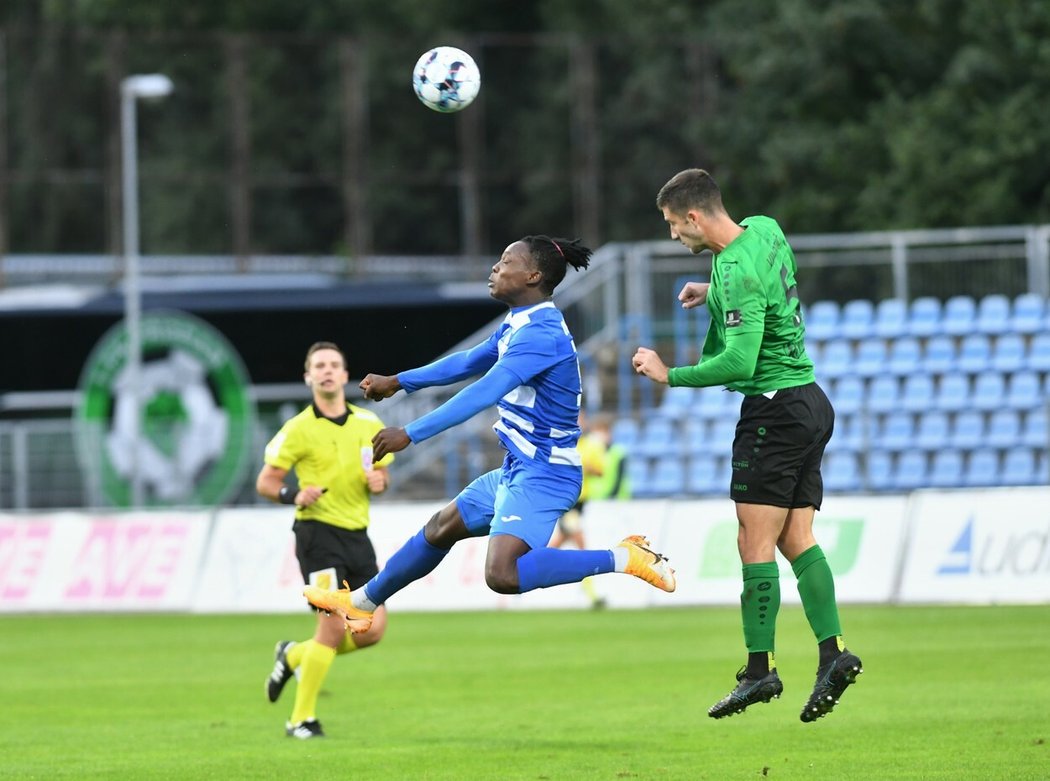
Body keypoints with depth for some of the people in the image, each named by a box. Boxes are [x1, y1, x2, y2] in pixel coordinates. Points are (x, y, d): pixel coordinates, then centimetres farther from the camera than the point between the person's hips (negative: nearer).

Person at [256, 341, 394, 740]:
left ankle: (294, 655, 25)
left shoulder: (368, 423, 9)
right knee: (334, 628, -14)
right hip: (318, 531, -6)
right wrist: (293, 495, -23)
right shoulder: (299, 429, -5)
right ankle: (301, 719, -2)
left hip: (357, 535, 6)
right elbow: (265, 482, -2)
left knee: (371, 631, 0)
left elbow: (381, 473, 20)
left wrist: (379, 481, -4)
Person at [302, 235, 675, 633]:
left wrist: (411, 434, -30)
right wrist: (398, 382, 32)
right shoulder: (515, 326, 10)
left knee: (502, 575, -26)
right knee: (440, 528, 22)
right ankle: (362, 602, 40)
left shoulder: (542, 334, -21)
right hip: (516, 470, 10)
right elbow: (468, 362, 26)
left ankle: (622, 558, -20)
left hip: (543, 476, -10)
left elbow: (484, 393, -29)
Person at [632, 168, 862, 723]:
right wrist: (715, 293, 21)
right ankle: (832, 652, -1)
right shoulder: (765, 231, 8)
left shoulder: (738, 272, -21)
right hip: (810, 402, 10)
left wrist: (670, 375, -16)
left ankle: (760, 668, -7)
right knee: (797, 540, 7)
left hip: (775, 409, -10)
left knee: (755, 543, -7)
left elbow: (739, 362, -26)